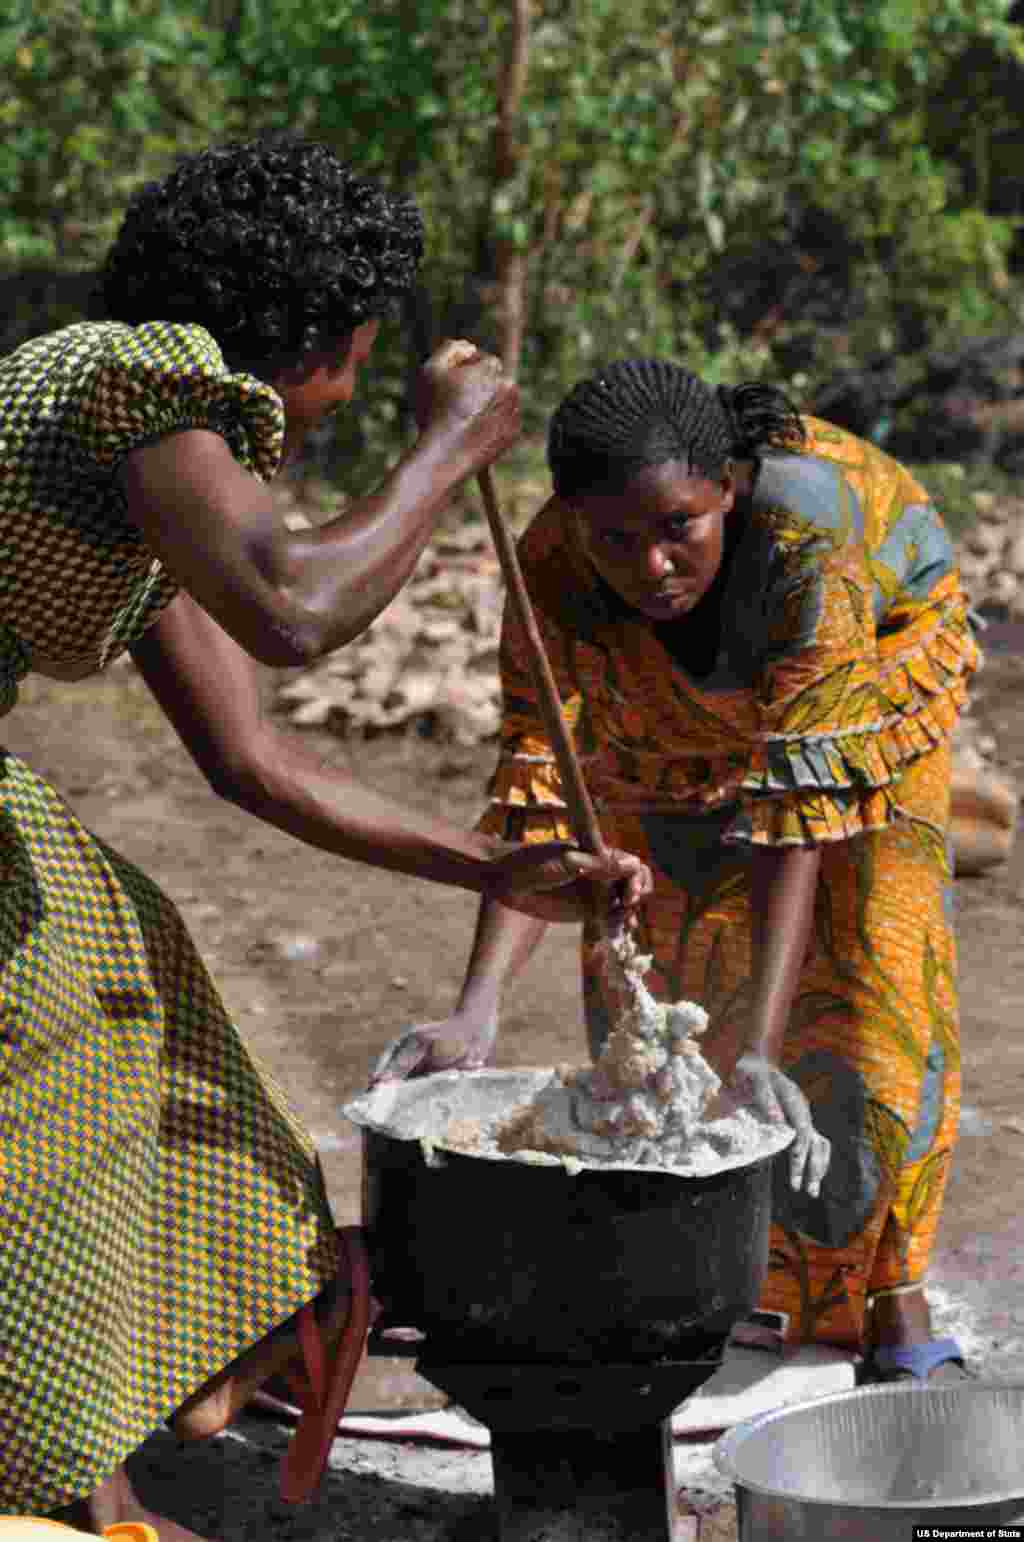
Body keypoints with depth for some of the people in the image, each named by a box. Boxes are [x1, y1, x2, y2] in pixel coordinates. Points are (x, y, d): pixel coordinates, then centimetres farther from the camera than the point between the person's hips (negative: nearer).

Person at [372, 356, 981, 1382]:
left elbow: (798, 802, -46)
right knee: (651, 962, 0)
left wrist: (759, 1045, -52)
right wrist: (477, 1009, -52)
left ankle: (891, 1295, 3)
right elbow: (535, 794, -37)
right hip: (668, 715, 3)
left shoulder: (808, 522, -44)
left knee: (875, 969, -11)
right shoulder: (555, 569, -34)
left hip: (873, 665, -3)